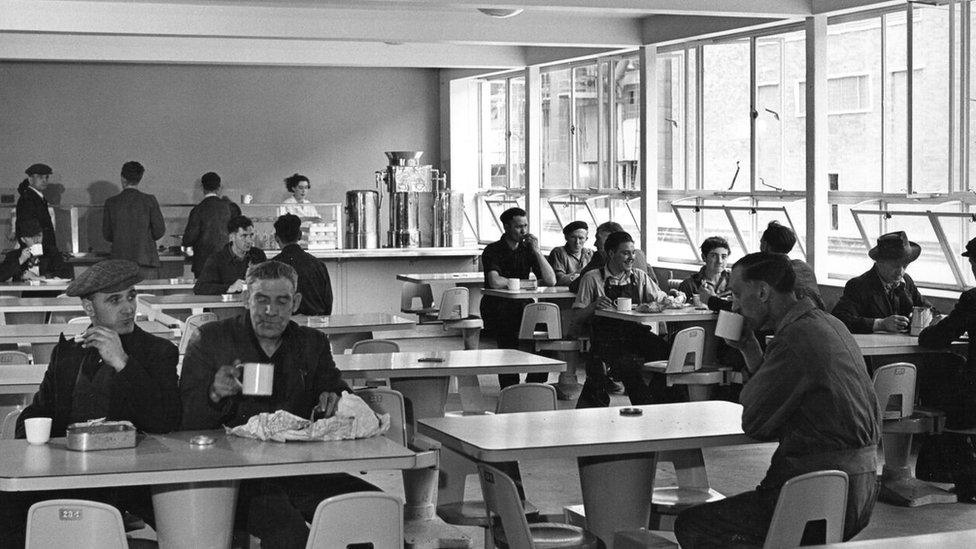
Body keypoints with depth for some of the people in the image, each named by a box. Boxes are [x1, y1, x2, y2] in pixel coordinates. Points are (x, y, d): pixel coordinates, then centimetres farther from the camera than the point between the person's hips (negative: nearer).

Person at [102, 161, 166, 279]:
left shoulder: (111, 202, 3)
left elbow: (107, 235, 8)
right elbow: (159, 230, -2)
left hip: (120, 260, 2)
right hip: (145, 260, -2)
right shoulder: (149, 200, -3)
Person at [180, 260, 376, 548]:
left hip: (300, 468, 4)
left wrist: (334, 402, -6)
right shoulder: (210, 340, 7)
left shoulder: (312, 344, 17)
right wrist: (214, 394, -19)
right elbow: (185, 422, 4)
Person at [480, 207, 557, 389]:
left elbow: (551, 281, 1)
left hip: (522, 305, 4)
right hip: (498, 307, -4)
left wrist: (537, 252, -8)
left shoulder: (527, 249, 10)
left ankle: (535, 386, -6)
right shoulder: (493, 250, -4)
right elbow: (495, 282, -21)